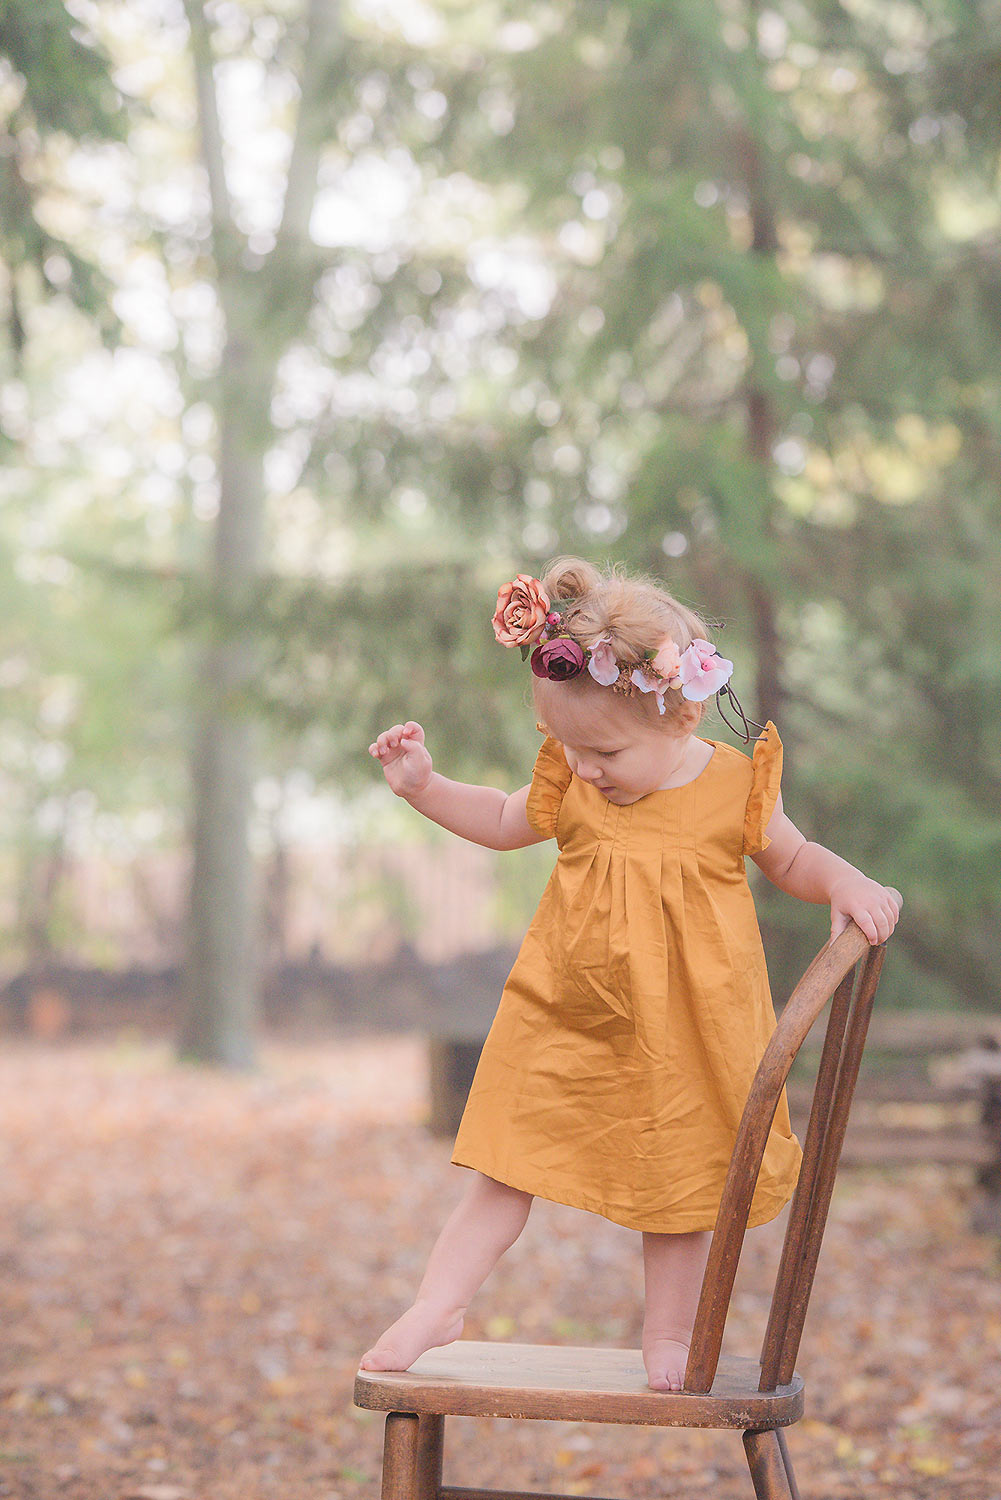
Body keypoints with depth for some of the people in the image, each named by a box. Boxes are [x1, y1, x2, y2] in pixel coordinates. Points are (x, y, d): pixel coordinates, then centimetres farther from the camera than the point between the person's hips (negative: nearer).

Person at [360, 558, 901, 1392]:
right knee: (507, 1166, 3)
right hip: (567, 1022, 1)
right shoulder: (571, 784, -5)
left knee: (678, 1188, 11)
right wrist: (424, 786, 3)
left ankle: (670, 1335, 28)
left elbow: (792, 860, 7)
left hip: (681, 1035, -1)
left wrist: (848, 885, -13)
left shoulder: (735, 789, -10)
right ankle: (436, 1309, 11)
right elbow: (505, 823, 14)